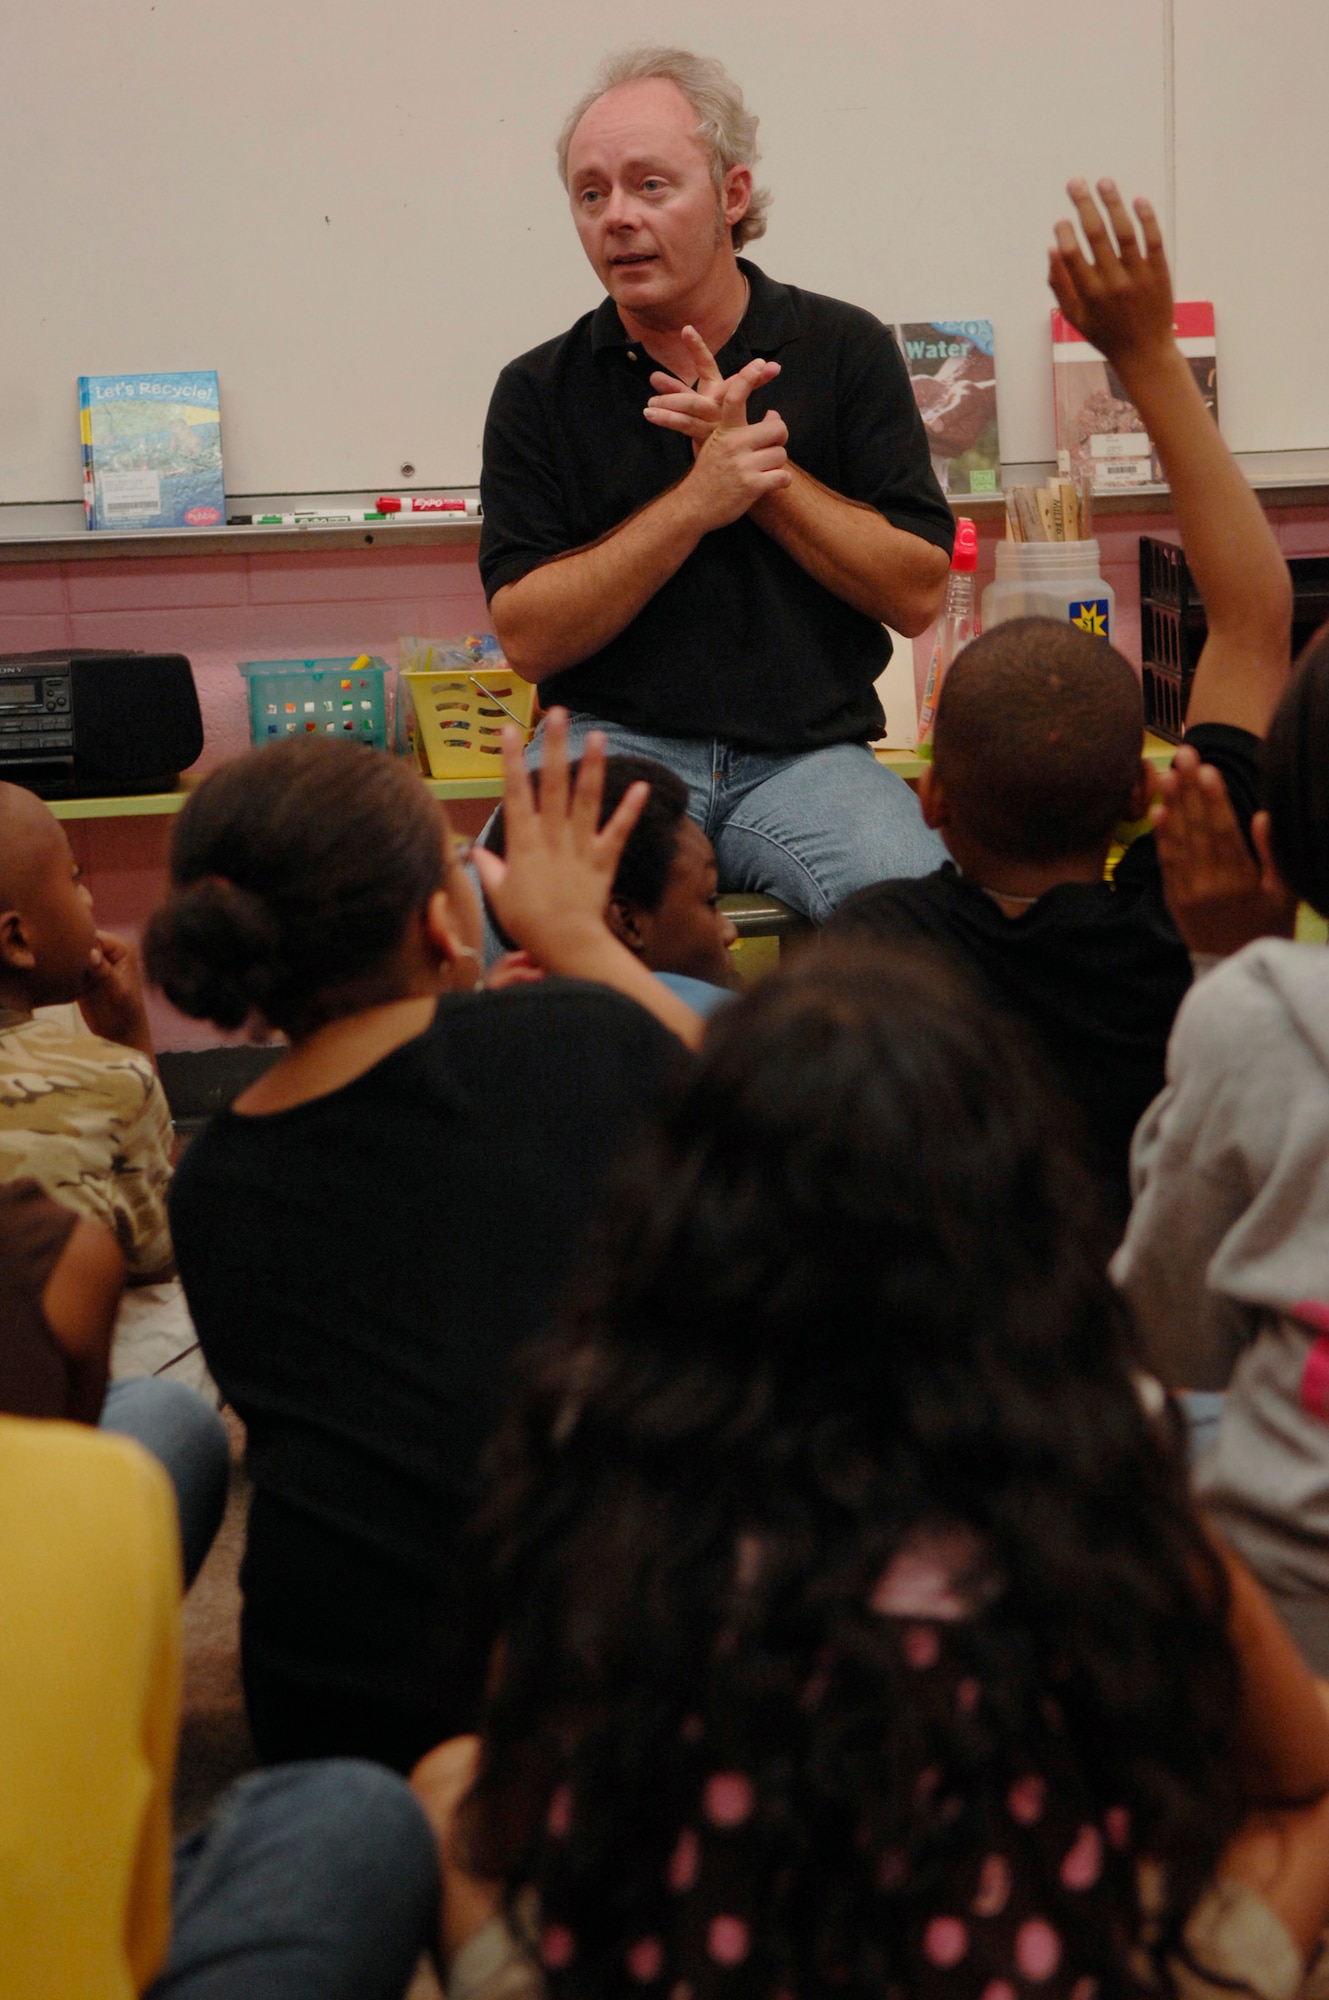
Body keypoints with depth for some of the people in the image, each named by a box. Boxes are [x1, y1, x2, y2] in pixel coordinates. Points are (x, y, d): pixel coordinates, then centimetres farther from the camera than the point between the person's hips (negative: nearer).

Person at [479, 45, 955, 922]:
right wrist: (696, 501, -13)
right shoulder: (540, 390, 6)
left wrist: (765, 470, -8)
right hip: (615, 745, 0)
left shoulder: (846, 350, 6)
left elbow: (918, 594, 1)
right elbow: (528, 638, -4)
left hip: (810, 749, 0)